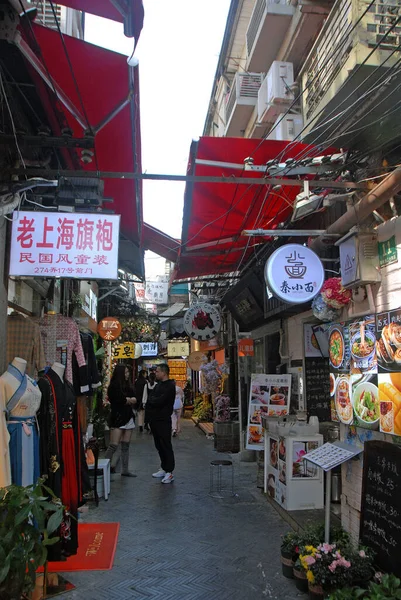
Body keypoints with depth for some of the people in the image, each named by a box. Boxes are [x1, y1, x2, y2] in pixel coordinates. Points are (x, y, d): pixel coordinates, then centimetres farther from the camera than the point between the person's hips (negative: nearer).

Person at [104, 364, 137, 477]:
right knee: (113, 446, -10)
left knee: (126, 446, 9)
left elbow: (134, 400, 9)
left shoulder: (127, 385, 13)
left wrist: (127, 400, -11)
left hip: (128, 418, 7)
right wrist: (130, 400, 0)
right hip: (118, 418, -7)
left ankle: (125, 470, 15)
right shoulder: (114, 386, -9)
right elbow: (120, 401, -17)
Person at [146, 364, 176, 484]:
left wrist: (151, 400, -5)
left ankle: (169, 472, -2)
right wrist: (153, 400, -9)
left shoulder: (169, 386, -14)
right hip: (155, 419, 9)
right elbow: (150, 398, 11)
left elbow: (159, 401, -22)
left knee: (166, 446, -5)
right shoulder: (159, 385, 16)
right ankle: (163, 468, 25)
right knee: (159, 445, 15)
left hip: (163, 421, -9)